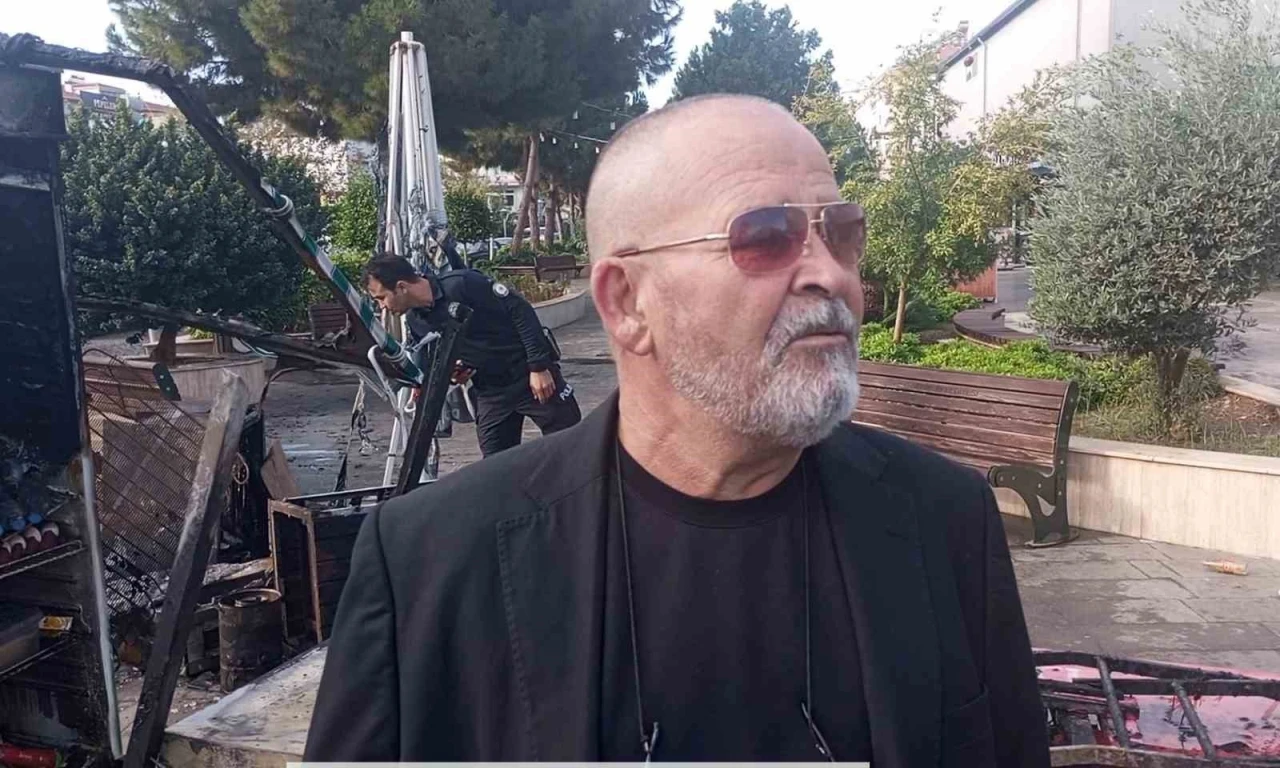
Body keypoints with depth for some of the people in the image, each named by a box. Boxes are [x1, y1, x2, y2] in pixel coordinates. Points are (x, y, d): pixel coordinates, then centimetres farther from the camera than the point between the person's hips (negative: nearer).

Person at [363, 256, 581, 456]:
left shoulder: (462, 284, -19)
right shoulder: (416, 322, 1)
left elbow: (520, 311, -17)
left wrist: (539, 366, -19)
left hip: (532, 376, -6)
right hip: (490, 390, 6)